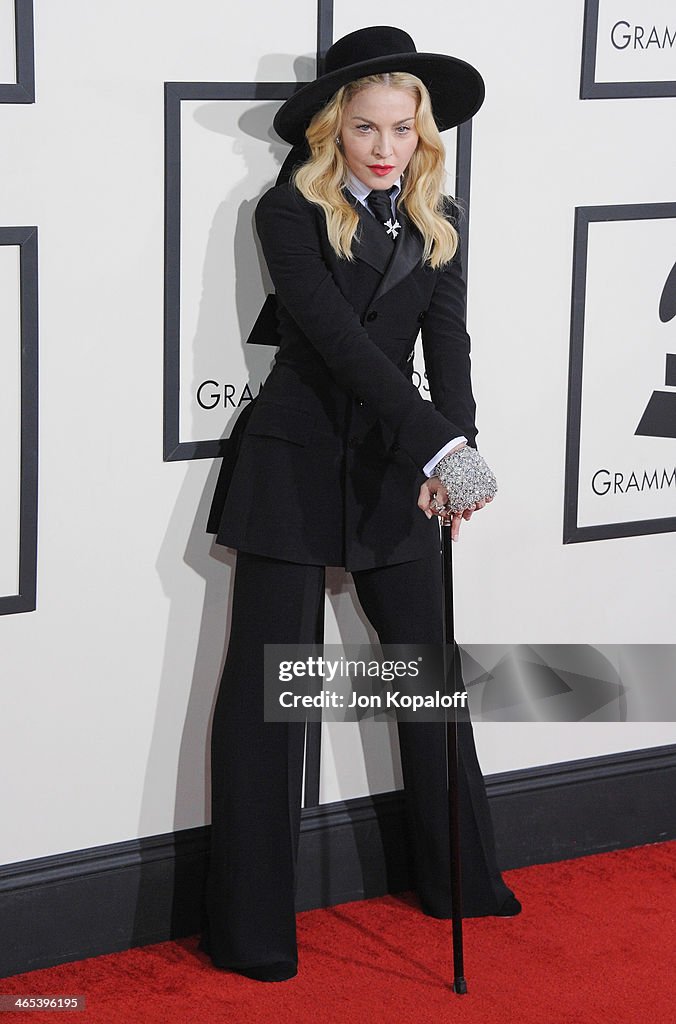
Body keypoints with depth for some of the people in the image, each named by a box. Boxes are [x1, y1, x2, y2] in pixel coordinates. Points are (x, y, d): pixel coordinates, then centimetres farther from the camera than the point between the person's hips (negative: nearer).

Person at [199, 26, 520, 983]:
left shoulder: (434, 221, 5)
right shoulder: (291, 211, -10)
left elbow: (447, 342, -6)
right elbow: (338, 335, -21)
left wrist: (452, 454, -23)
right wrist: (440, 445, -30)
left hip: (395, 469, 5)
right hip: (294, 464, -5)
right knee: (266, 685, -1)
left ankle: (460, 877, 29)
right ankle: (250, 927, 6)